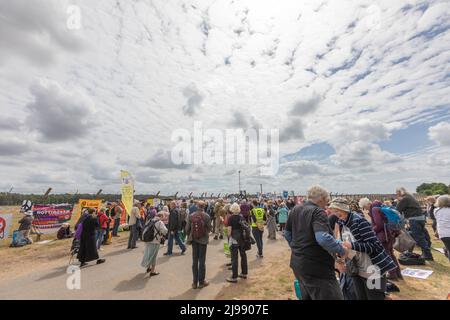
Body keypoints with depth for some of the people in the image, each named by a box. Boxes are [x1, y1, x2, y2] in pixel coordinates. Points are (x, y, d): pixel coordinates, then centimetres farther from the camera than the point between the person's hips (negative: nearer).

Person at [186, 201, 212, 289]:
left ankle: (195, 282, 23)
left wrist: (189, 237, 15)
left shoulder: (191, 216, -8)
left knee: (195, 261, 14)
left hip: (194, 240, 2)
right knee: (202, 261, 10)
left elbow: (187, 228, -3)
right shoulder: (206, 216, -15)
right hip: (203, 240, -2)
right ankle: (201, 282, 20)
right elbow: (209, 228, -7)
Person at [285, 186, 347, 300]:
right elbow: (323, 238, -32)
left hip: (298, 263, 9)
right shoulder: (318, 212, -18)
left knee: (307, 296, 25)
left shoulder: (295, 209, 6)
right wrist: (341, 250, -16)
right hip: (316, 267, -8)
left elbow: (287, 233, 14)